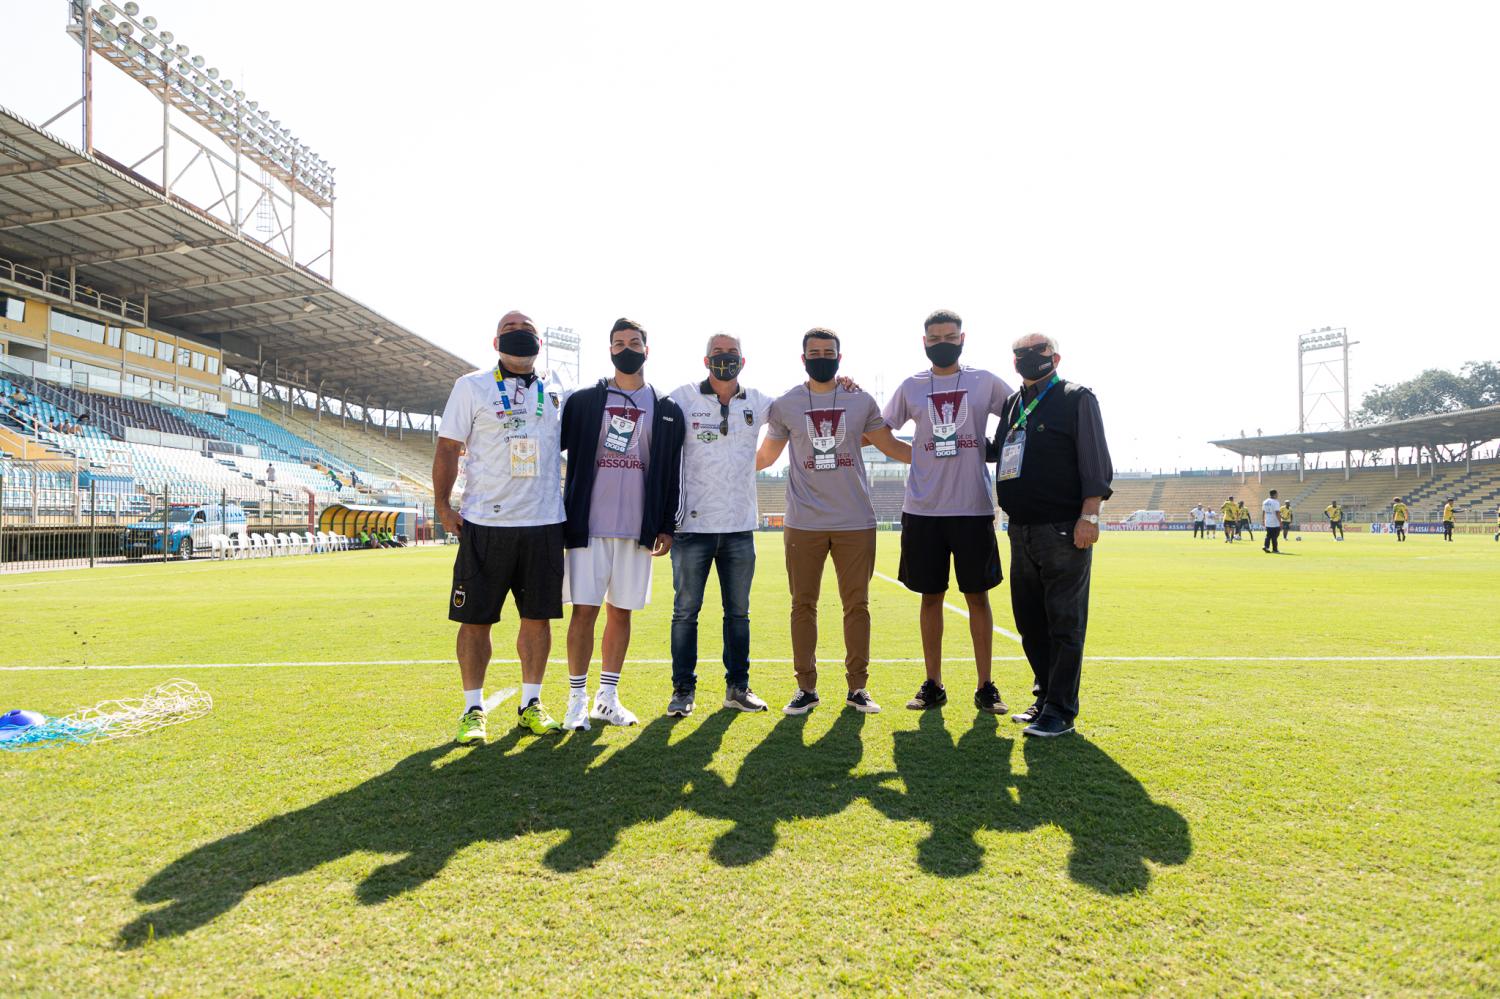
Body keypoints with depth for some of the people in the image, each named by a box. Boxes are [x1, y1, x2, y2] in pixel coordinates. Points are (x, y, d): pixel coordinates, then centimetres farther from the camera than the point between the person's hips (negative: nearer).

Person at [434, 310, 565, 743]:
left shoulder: (555, 395, 11)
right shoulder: (472, 387, 2)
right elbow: (448, 448, 1)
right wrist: (442, 504, -6)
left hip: (544, 524, 3)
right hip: (485, 524, -3)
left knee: (538, 617, 7)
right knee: (476, 619, 2)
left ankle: (530, 704, 21)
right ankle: (473, 710, 15)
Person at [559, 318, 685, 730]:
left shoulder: (667, 411, 8)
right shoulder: (583, 401, 5)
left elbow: (672, 475, 8)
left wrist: (666, 526, 3)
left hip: (638, 527, 2)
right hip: (588, 524, -1)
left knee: (621, 612, 9)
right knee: (585, 610, -2)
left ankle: (608, 697, 20)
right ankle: (577, 700, 10)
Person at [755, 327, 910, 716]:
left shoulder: (861, 401, 7)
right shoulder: (785, 405, 5)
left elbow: (891, 446, 14)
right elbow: (765, 456, 15)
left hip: (856, 522, 1)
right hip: (804, 523, 0)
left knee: (857, 604, 5)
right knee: (803, 605, 4)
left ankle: (857, 687, 16)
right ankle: (806, 688, 16)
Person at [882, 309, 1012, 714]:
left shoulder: (985, 382, 5)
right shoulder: (911, 387, 8)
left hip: (974, 508, -1)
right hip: (923, 510, 1)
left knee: (977, 594, 4)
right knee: (931, 596, 8)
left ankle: (985, 685, 15)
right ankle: (933, 685, 19)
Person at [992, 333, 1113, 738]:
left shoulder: (1076, 399, -1)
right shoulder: (1012, 405, 18)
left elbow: (1095, 462, -8)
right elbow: (997, 453, 26)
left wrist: (1089, 515, -15)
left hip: (1063, 531, -7)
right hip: (1021, 530, 7)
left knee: (1065, 624, -2)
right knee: (1030, 623, 12)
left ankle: (1060, 711, 4)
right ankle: (1045, 696, 25)